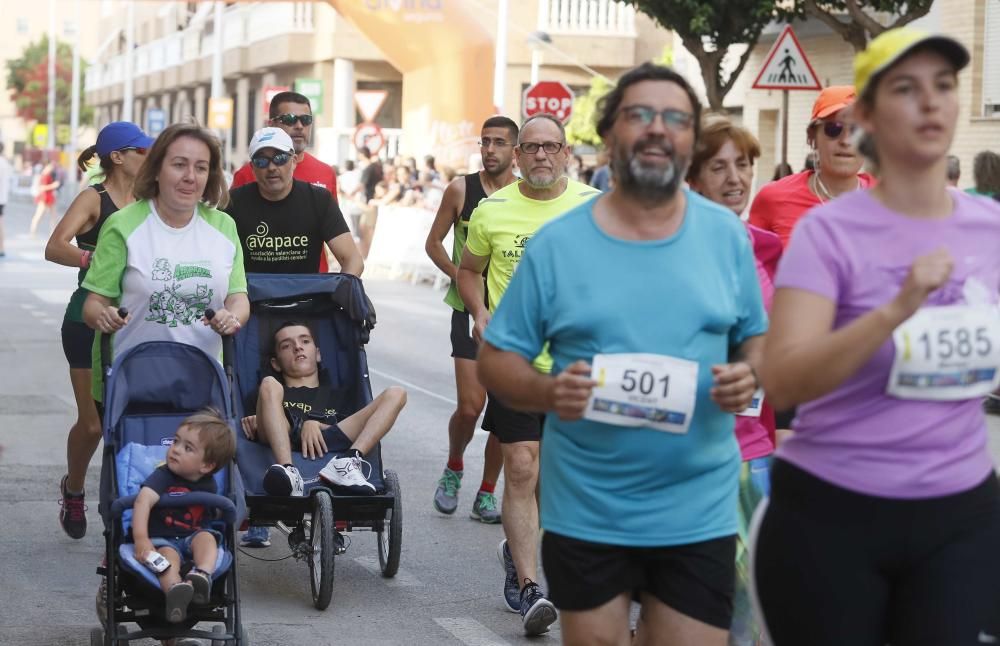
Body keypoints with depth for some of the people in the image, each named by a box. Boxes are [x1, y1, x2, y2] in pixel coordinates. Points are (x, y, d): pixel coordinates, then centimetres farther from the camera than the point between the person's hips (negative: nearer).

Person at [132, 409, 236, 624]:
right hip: (161, 540, -3)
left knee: (206, 537, -28)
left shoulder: (208, 486, 5)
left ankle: (203, 574, -57)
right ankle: (175, 590, -67)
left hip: (193, 537, 3)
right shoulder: (163, 475, -8)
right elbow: (143, 501, -25)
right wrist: (140, 539, -36)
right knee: (167, 554, -35)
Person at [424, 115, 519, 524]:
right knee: (470, 406, -9)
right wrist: (458, 276, -8)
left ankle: (487, 494, 15)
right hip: (471, 309, -1)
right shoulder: (461, 190, -1)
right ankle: (453, 468, 20)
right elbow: (433, 242, 7)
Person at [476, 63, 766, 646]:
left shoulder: (726, 235, 2)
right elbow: (496, 360, 1)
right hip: (584, 515, 0)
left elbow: (760, 338, 11)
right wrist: (547, 390, -19)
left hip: (699, 516, 1)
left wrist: (749, 375, -12)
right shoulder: (557, 243, -3)